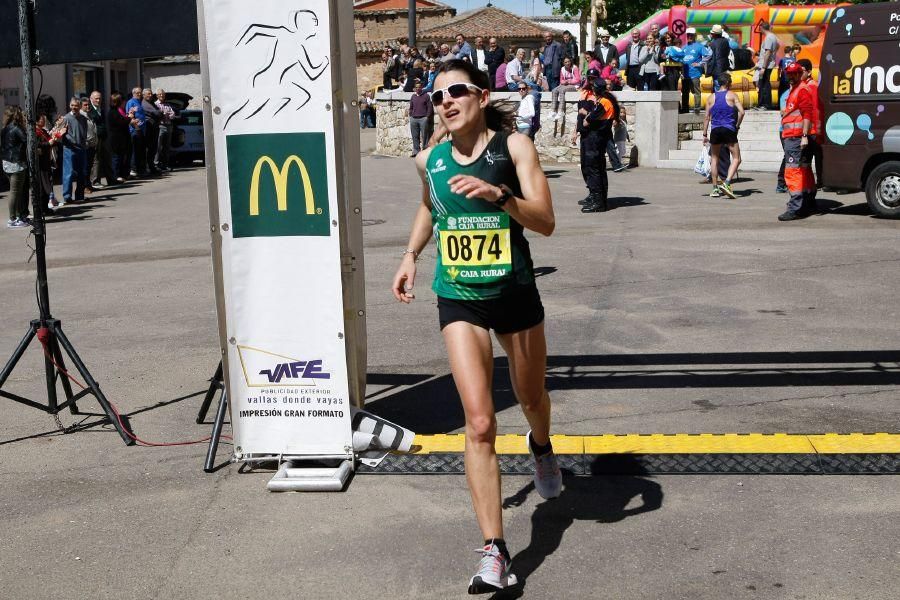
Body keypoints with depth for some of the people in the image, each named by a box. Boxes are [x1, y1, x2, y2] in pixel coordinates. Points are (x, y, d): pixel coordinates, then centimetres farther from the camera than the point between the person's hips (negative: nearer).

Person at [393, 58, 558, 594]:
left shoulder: (514, 146, -10)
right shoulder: (430, 159, 0)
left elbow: (546, 222, -19)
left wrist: (497, 194, -33)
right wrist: (411, 255, 9)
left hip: (515, 293, 0)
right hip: (459, 300, 1)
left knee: (532, 398, 21)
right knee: (479, 424, -11)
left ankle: (542, 448, 60)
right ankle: (495, 551, -9)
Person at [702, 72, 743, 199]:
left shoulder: (711, 97, 9)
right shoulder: (732, 95, 2)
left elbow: (707, 117, 7)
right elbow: (741, 112, -10)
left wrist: (705, 134, 11)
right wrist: (737, 125, 4)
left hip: (715, 131, 3)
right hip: (729, 130, -3)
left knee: (714, 159, 15)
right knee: (736, 158, 3)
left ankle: (715, 188, 11)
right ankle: (727, 183, -17)